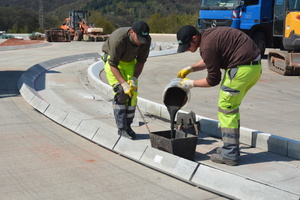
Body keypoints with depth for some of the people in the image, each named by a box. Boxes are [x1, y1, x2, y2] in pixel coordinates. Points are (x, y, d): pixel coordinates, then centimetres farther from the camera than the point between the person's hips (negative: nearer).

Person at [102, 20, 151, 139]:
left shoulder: (146, 40, -22)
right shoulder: (118, 39, -38)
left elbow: (141, 61, -9)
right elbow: (113, 65, -29)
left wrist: (134, 79, -20)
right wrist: (123, 83, -36)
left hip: (130, 61, 5)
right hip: (112, 60, -5)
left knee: (133, 94, -4)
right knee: (121, 93, -17)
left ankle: (128, 126, 9)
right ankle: (121, 128, -9)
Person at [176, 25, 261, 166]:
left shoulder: (207, 47, -18)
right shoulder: (208, 34, 12)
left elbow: (213, 80, -10)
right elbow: (208, 61, 31)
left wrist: (191, 83, 2)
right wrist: (190, 69, 22)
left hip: (242, 68, -10)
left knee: (226, 108, -3)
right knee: (232, 106, 17)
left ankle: (230, 155, 0)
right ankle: (232, 147, 24)